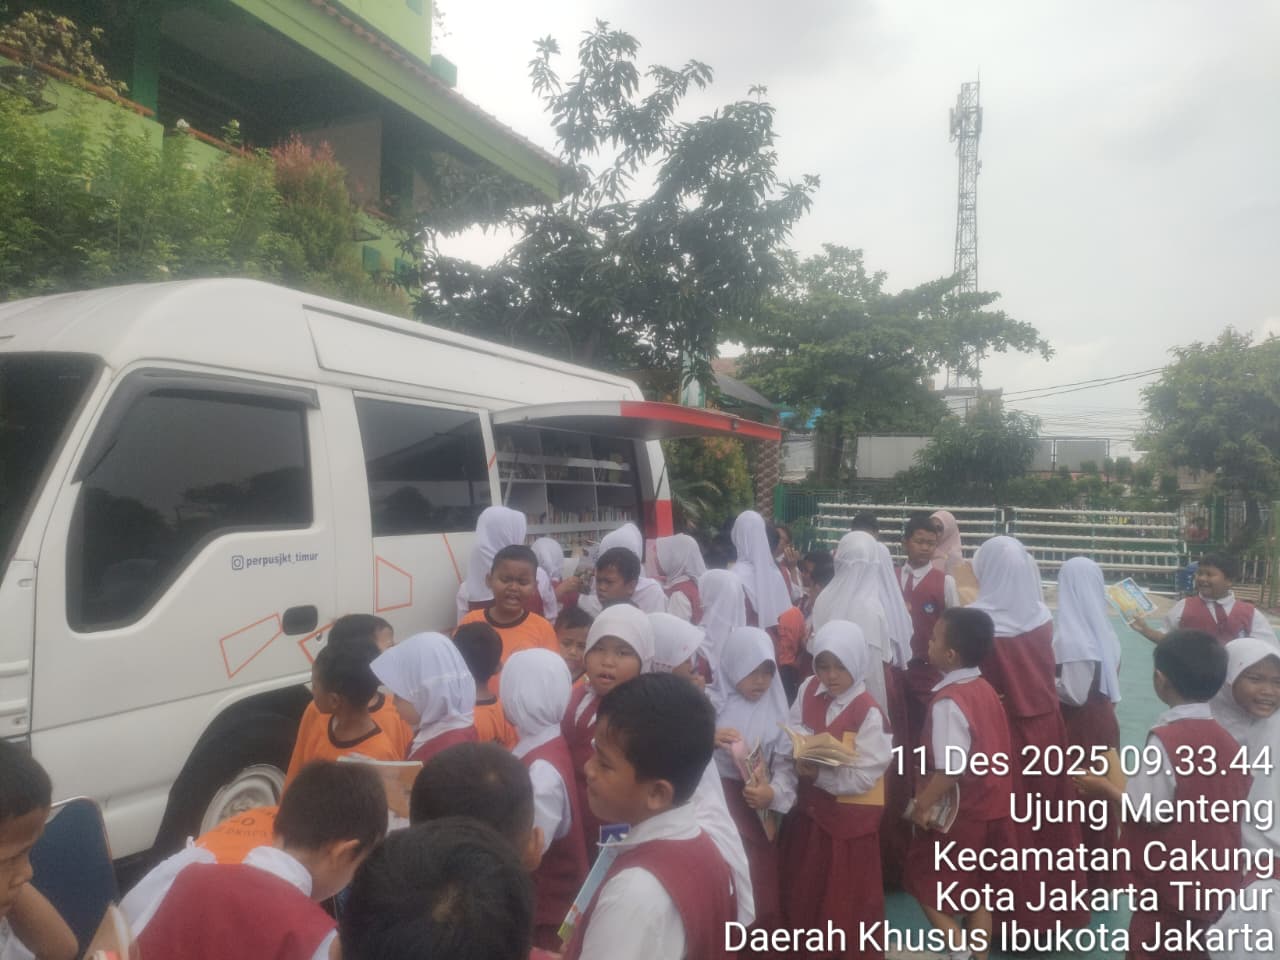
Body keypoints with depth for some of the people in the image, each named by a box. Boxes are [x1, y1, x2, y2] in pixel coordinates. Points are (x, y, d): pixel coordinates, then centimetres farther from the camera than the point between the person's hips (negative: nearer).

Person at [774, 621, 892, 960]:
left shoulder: (868, 712, -18)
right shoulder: (809, 691, -5)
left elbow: (864, 777, -20)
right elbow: (789, 748, -5)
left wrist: (818, 775, -25)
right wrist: (778, 788, -18)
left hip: (849, 817, -5)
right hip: (808, 810, 5)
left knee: (845, 900, 11)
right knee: (802, 892, 20)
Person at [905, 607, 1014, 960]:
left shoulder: (947, 703, -24)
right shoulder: (985, 689, 1)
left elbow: (951, 769, -27)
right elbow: (984, 755, 10)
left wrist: (923, 805, -16)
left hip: (958, 814, -8)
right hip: (990, 809, 8)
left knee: (925, 883, 11)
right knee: (977, 889, 18)